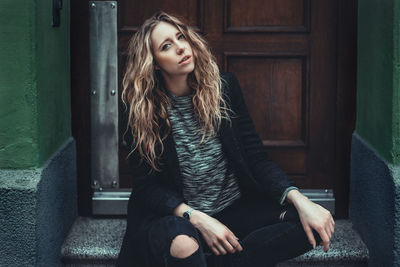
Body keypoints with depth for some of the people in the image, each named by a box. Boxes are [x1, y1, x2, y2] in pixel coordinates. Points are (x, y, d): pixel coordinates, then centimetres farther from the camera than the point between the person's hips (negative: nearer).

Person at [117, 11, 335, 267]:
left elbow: (257, 157, 0)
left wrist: (298, 198, -17)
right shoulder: (141, 109, -5)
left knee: (311, 224, -23)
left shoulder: (224, 85, 1)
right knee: (182, 243, -41)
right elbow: (146, 185, -5)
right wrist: (196, 218, -22)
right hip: (176, 215, -4)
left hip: (234, 208, 4)